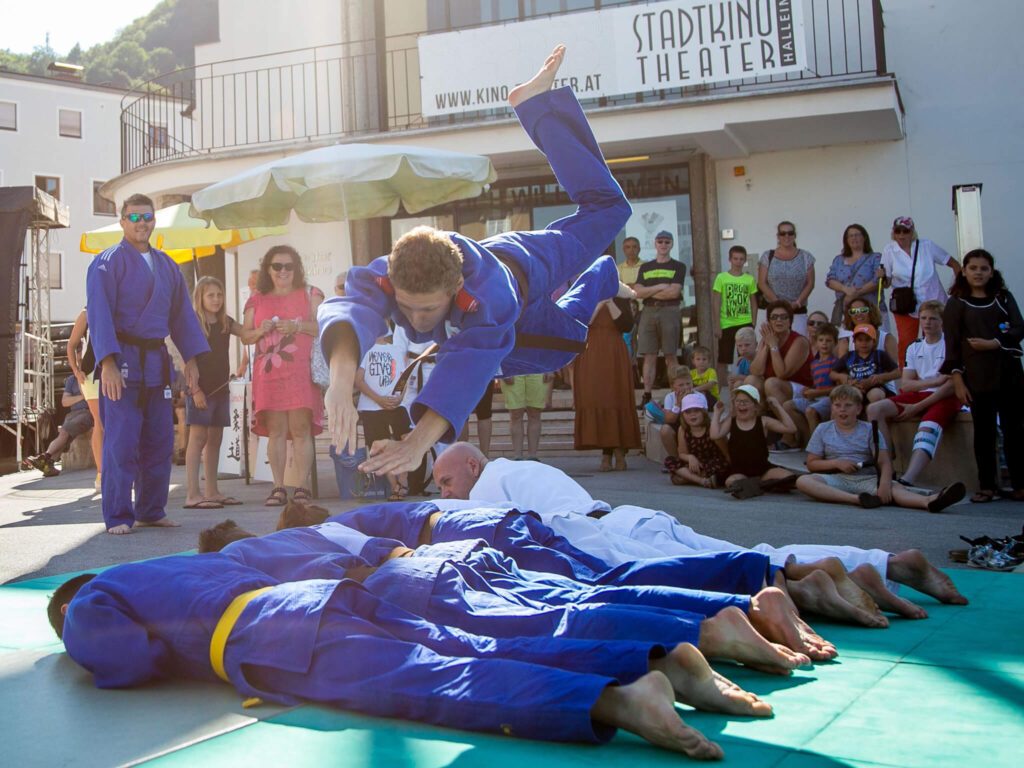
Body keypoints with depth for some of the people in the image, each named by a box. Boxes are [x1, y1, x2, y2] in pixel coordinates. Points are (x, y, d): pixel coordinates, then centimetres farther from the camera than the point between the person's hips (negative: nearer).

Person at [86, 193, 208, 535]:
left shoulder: (167, 266, 15)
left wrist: (191, 358, 8)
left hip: (157, 362, 6)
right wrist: (108, 363, -20)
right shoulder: (108, 262, -3)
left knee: (160, 442, 8)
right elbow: (99, 315, -10)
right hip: (123, 362, -6)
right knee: (121, 442, -6)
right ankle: (118, 517, 3)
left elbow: (182, 313, 17)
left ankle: (150, 512, 18)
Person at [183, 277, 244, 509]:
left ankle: (212, 492, 16)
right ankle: (192, 494, -10)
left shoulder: (226, 322, 12)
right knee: (198, 438, -9)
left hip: (220, 388, 7)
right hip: (200, 389, -7)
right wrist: (195, 390, -17)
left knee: (215, 439, 10)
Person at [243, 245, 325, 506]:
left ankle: (303, 487, -4)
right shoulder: (257, 299, 17)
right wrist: (261, 330, -5)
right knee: (275, 430, -1)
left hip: (301, 372, -2)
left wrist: (297, 325, -11)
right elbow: (245, 336, 17)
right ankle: (278, 487, 1)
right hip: (268, 374, 2)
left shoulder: (309, 293, 12)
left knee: (301, 428, -7)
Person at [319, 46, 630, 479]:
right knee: (566, 336, 27)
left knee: (606, 205, 19)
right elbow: (352, 308, -65)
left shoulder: (490, 295, -53)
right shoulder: (385, 276, -45)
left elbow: (470, 367, -66)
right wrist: (341, 377, -89)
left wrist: (420, 441, -80)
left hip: (523, 263, -3)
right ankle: (601, 279, 55)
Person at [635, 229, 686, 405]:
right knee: (649, 356, -1)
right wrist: (660, 287, -8)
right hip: (648, 312, 2)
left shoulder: (678, 267, 7)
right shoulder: (645, 267, 16)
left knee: (671, 356, -2)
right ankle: (647, 396, -1)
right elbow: (638, 292, 3)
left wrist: (649, 292, 0)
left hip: (670, 312, -2)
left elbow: (674, 292, -8)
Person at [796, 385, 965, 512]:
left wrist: (884, 483, -26)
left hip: (867, 479, 0)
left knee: (895, 488, -31)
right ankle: (855, 499, -47)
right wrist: (837, 463, -8)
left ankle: (929, 501, -61)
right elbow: (811, 464, 10)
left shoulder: (869, 430, 9)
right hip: (836, 480, 0)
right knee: (802, 481, -32)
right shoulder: (823, 430, 11)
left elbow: (885, 463, -4)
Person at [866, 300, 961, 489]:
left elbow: (952, 384, -11)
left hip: (945, 398, -6)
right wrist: (935, 381, -12)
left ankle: (906, 481, -56)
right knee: (874, 409, -17)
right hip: (919, 395, 6)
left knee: (928, 427, -37)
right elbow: (905, 385, 6)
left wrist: (918, 407, -14)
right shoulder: (914, 348, 16)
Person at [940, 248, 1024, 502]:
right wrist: (957, 380, -6)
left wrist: (993, 344, -15)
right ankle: (987, 486, 7)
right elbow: (952, 345, 1)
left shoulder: (1004, 298, 11)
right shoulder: (956, 304, 6)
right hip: (977, 377, -1)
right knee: (983, 433, 1)